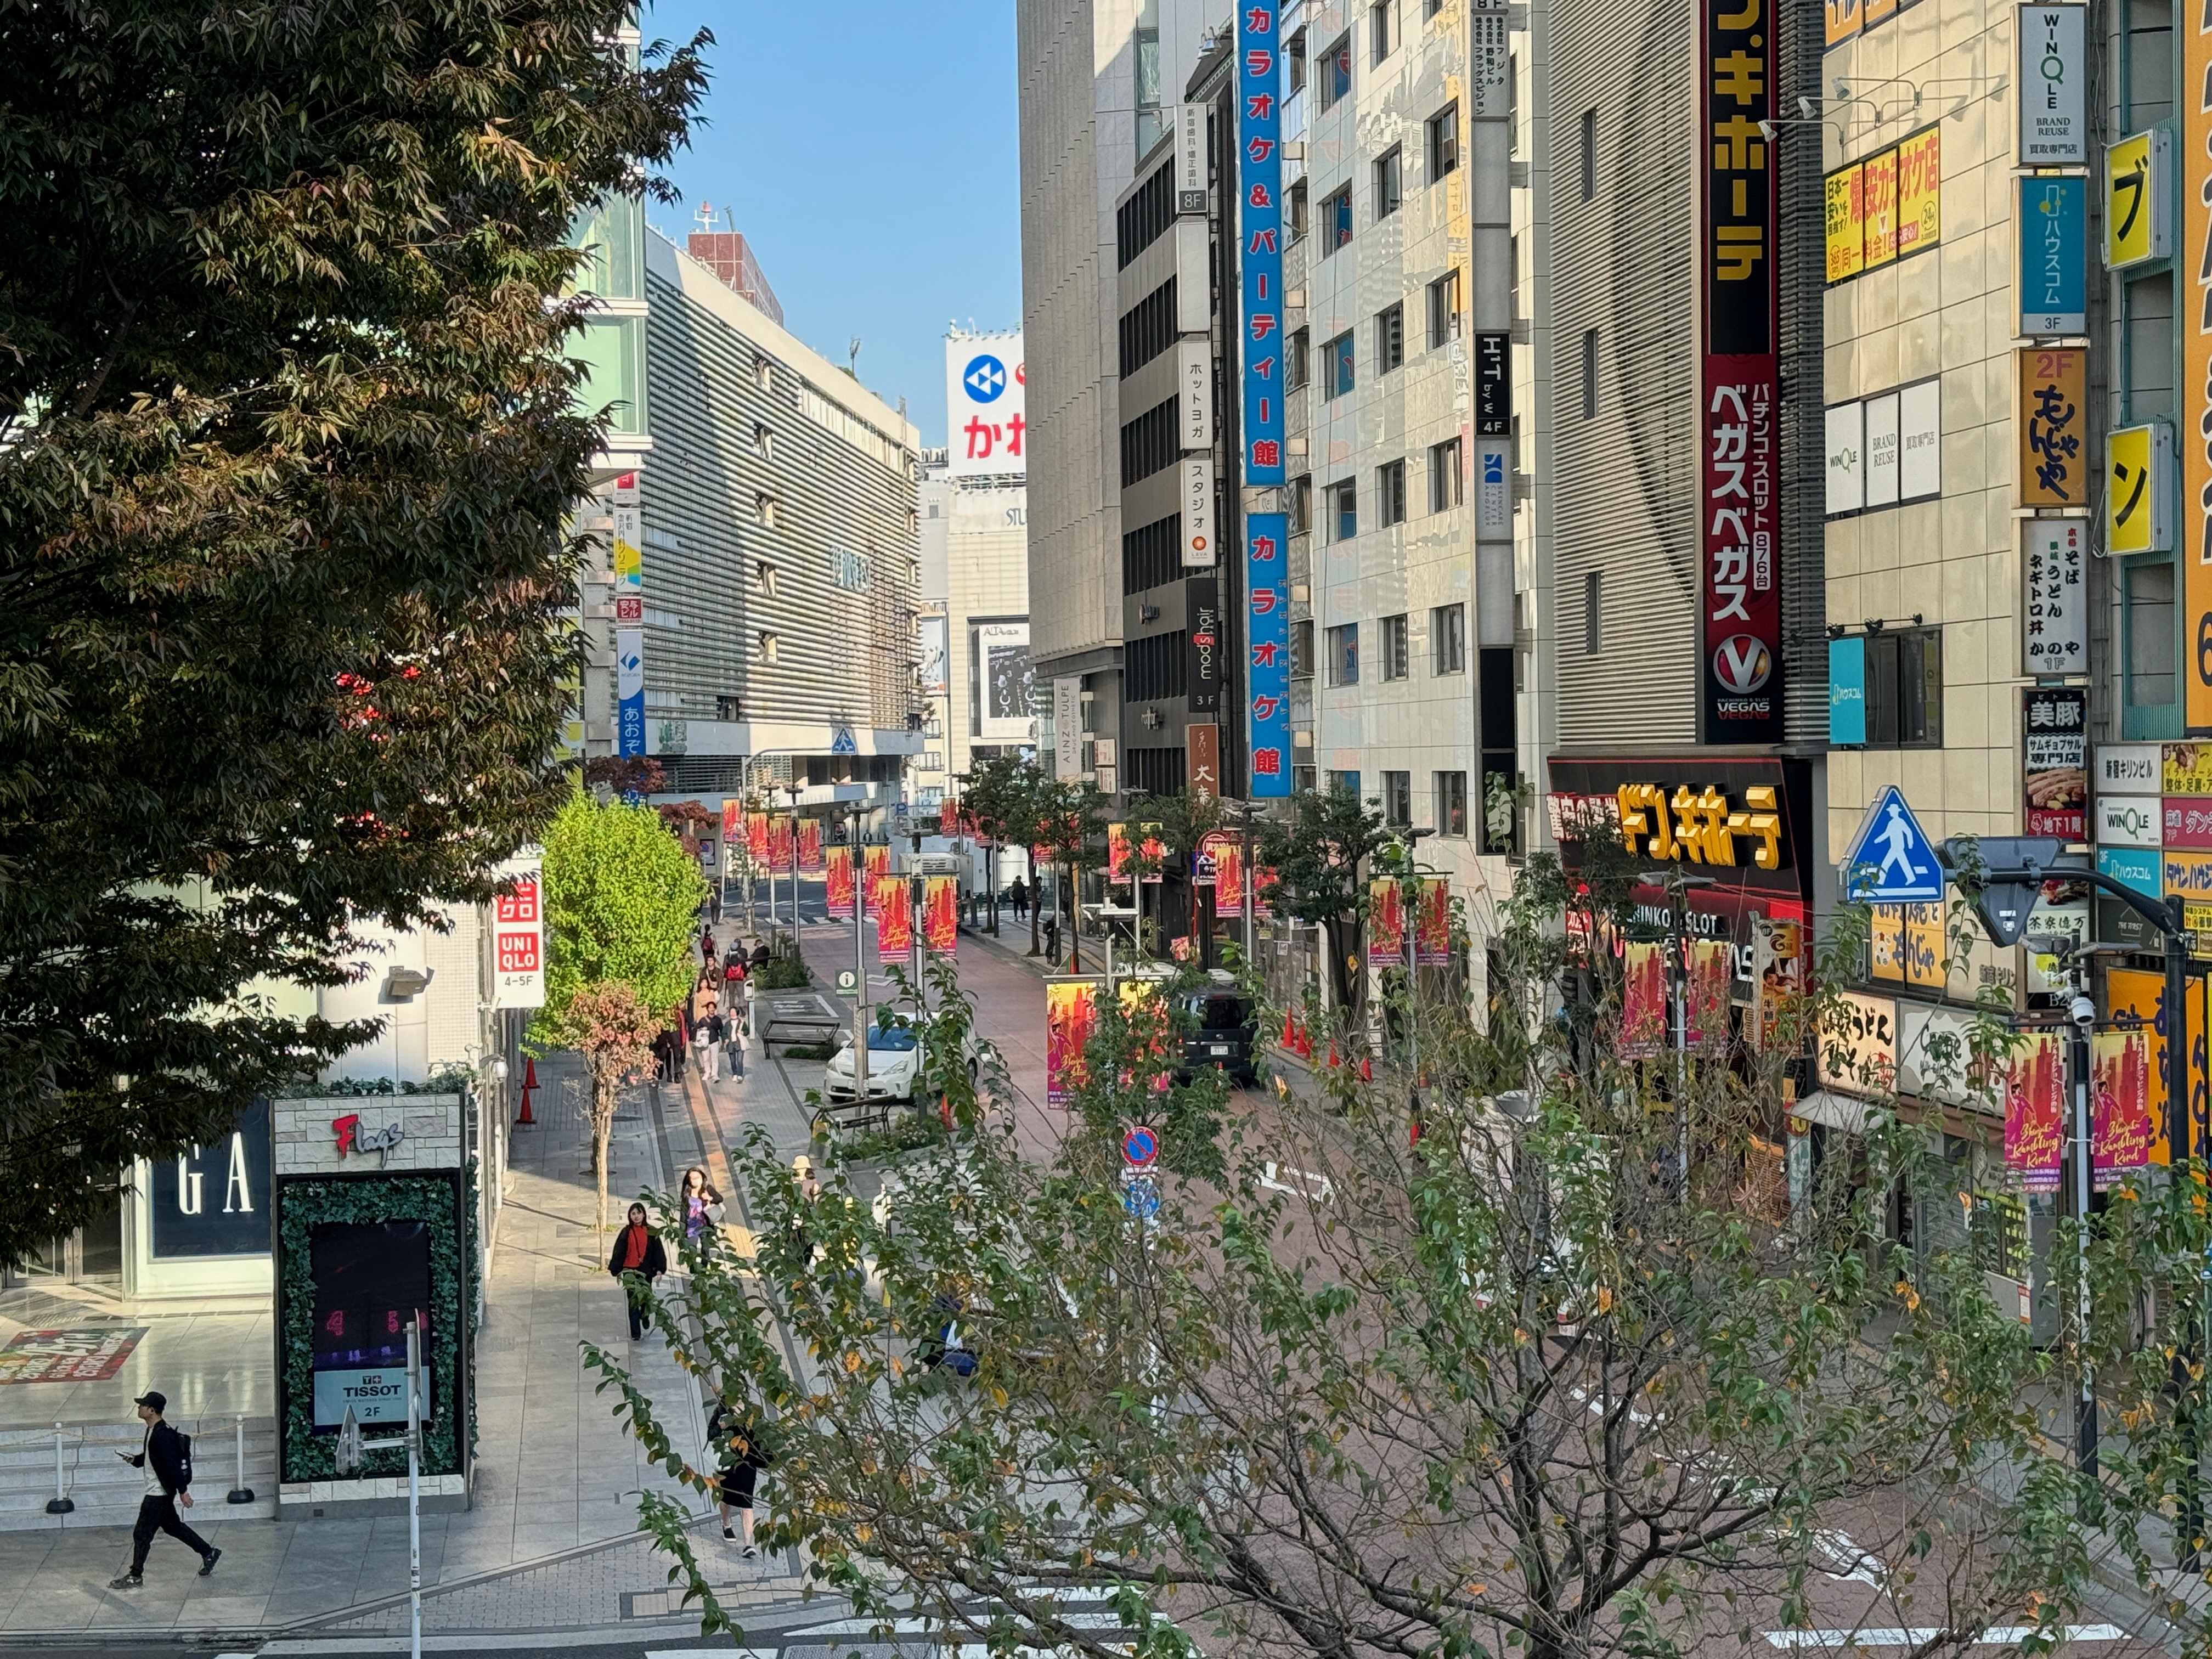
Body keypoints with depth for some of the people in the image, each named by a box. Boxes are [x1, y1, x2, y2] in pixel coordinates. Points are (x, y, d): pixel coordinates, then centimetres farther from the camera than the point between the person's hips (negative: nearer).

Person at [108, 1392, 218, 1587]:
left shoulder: (162, 1435, -24)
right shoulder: (153, 1431, 8)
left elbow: (173, 1464, -26)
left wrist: (183, 1491, -26)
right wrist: (135, 1460, 5)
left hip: (160, 1493, -10)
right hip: (157, 1491, 10)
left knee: (142, 1534, -2)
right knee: (171, 1526, 20)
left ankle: (135, 1576, 8)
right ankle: (208, 1553, 29)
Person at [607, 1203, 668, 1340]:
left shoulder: (651, 1232, 0)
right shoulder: (626, 1233, -3)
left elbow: (658, 1251, 2)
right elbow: (619, 1252, 0)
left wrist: (659, 1270, -4)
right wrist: (618, 1271, -4)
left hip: (646, 1271, 1)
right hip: (630, 1271, -1)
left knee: (646, 1299, 14)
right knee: (633, 1302, -1)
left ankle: (645, 1319, 44)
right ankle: (635, 1333, 1)